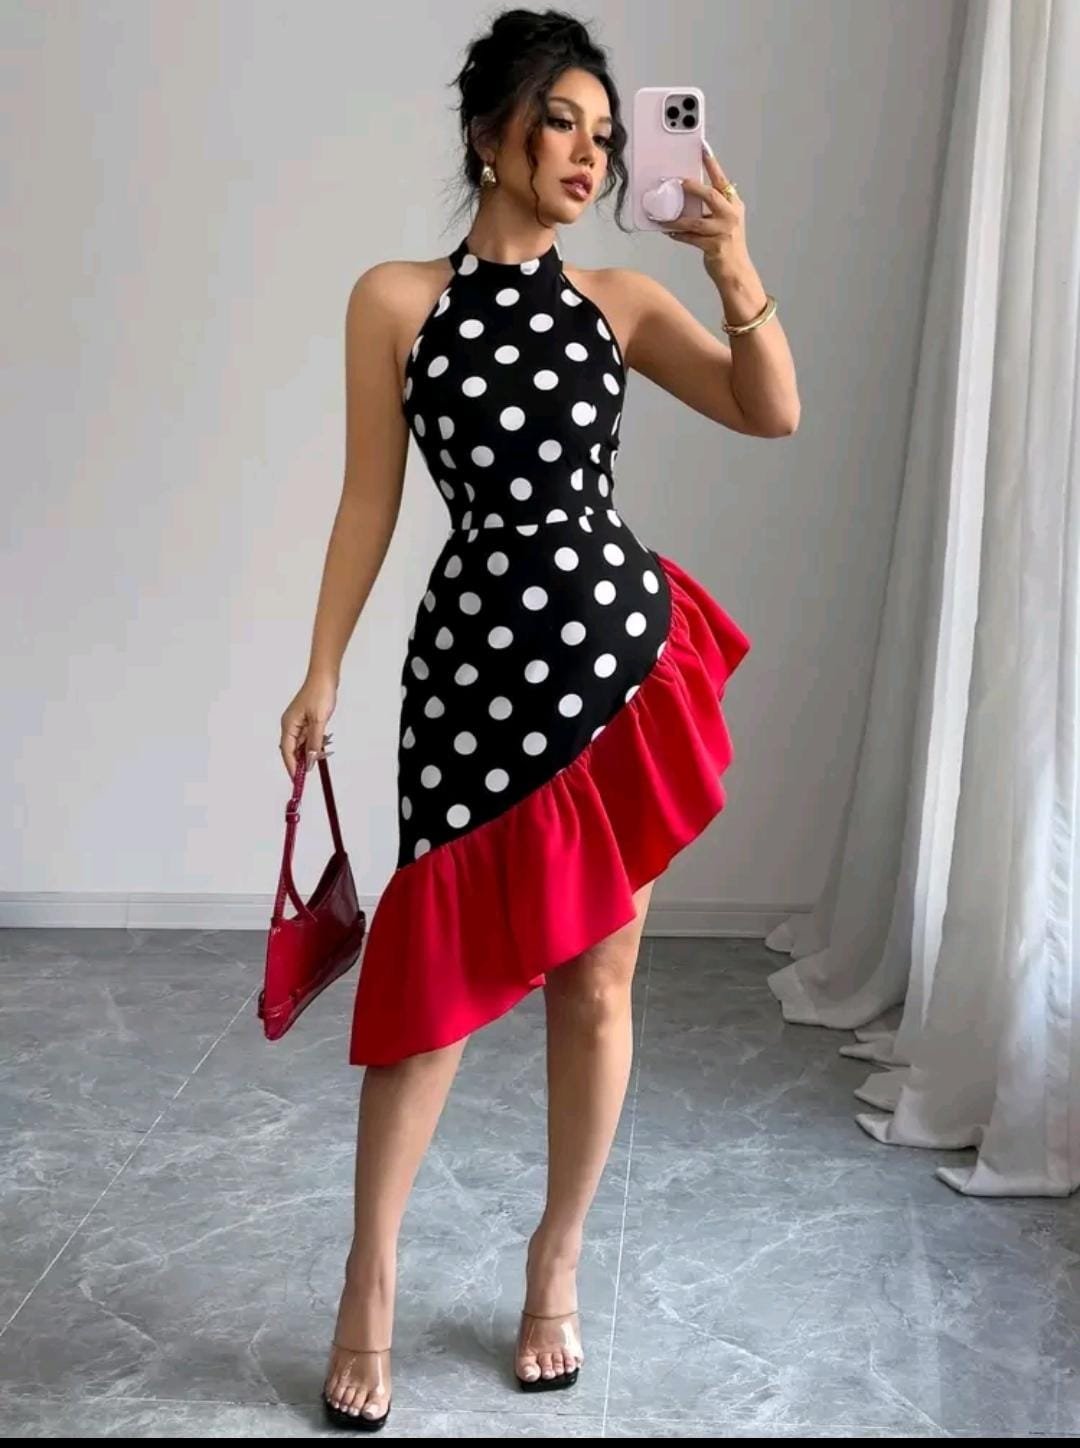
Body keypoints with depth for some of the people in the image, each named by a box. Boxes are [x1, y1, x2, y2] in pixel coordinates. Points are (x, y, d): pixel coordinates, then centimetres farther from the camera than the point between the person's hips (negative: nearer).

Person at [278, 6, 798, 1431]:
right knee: (436, 977, 1)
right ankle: (372, 1279, 20)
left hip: (626, 645, 3)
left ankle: (557, 1262, 27)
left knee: (598, 981, 9)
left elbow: (774, 413, 0)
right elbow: (370, 500, 2)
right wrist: (322, 673, 0)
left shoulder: (621, 300, 8)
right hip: (478, 656, -2)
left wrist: (735, 267, -13)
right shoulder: (396, 300, 1)